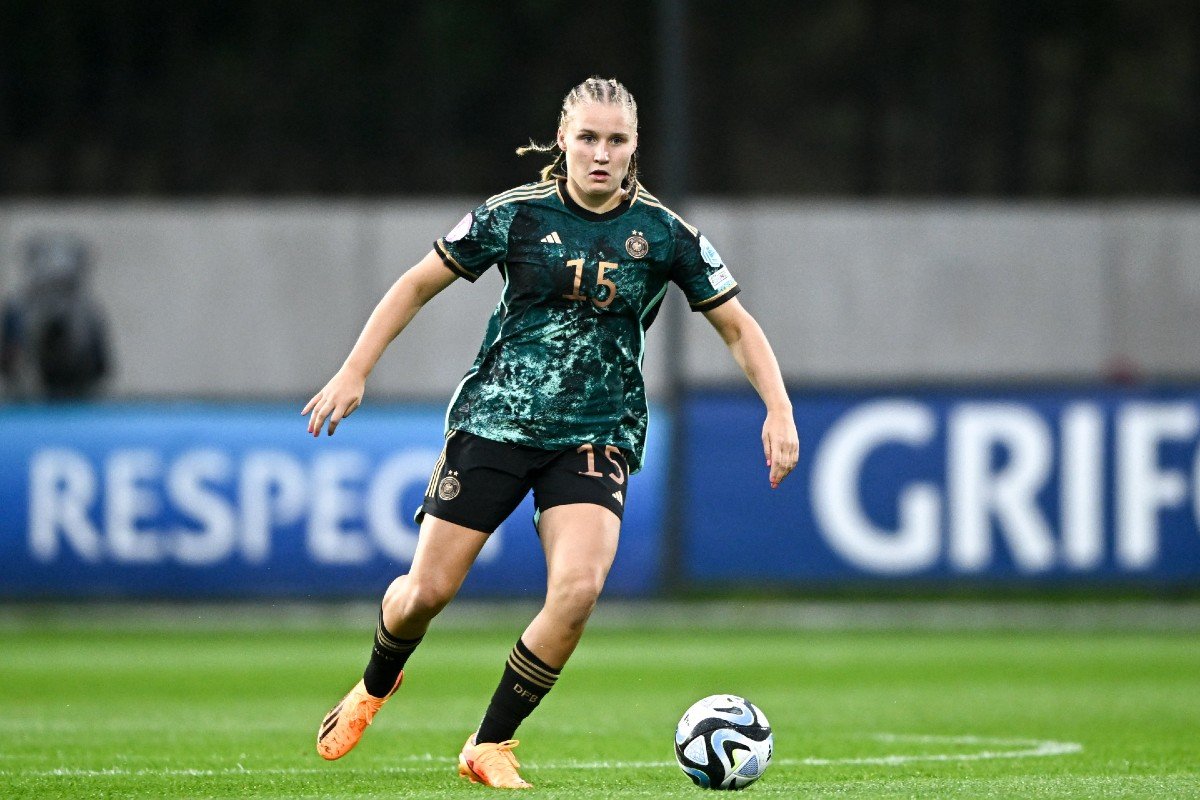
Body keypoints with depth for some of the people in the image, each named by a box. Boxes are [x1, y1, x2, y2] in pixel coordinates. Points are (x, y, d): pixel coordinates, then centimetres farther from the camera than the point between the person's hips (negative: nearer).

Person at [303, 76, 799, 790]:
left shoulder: (664, 234, -2)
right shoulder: (516, 215, -4)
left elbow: (737, 326, 6)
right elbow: (418, 284, 5)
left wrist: (779, 409, -7)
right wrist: (354, 372, 1)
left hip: (596, 437, 0)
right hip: (496, 418, 0)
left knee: (579, 587, -23)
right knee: (427, 591, -2)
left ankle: (491, 745, -4)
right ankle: (376, 688, 35)